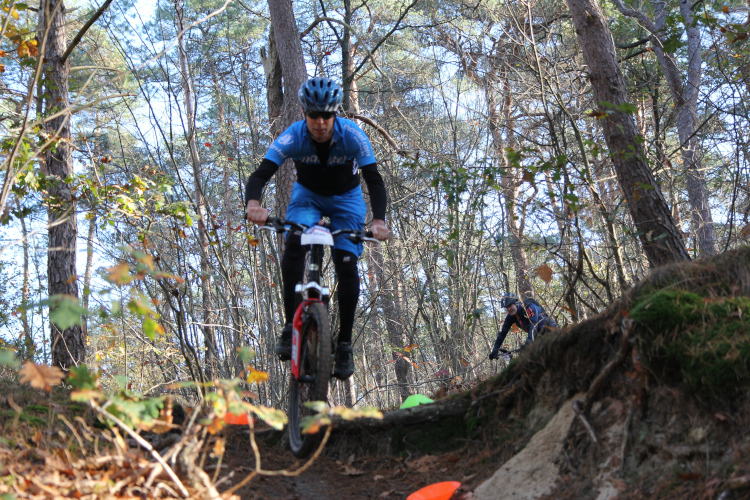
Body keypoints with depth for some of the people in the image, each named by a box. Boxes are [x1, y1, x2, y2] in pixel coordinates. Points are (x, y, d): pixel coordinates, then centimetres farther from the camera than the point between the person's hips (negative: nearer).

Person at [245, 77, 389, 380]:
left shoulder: (352, 136, -28)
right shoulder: (293, 137, -27)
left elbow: (375, 181, -31)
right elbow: (260, 175, -32)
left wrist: (378, 219, -49)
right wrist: (252, 203, -54)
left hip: (346, 198, 0)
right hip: (308, 195, 1)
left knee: (346, 265, -16)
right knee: (294, 243, -30)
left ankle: (344, 344, -2)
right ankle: (291, 325, -21)